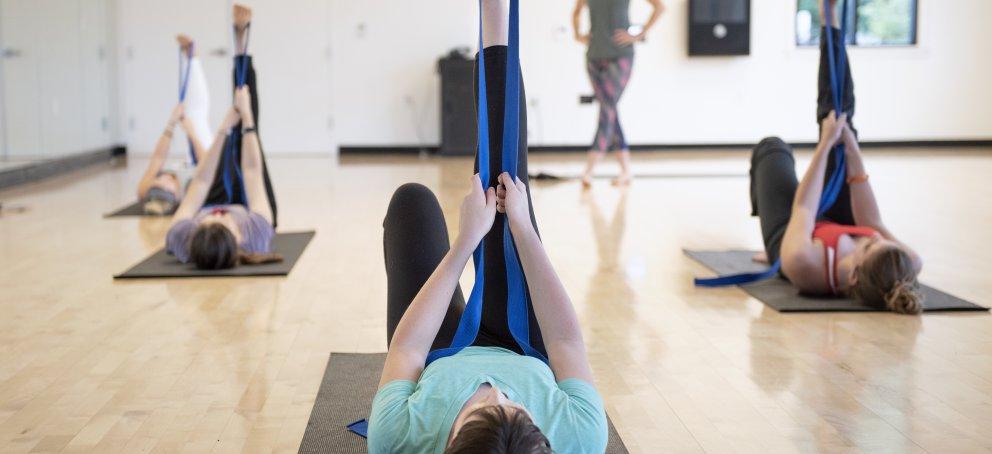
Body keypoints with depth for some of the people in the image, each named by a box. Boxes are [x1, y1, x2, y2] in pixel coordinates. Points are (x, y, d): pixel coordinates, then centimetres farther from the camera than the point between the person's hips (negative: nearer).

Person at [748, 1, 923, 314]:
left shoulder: (803, 263, -52)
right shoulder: (906, 267, -43)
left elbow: (803, 209, -32)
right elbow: (874, 223, -22)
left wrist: (826, 144, -22)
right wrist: (852, 152, -25)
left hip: (788, 231, -2)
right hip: (840, 229, 3)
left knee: (772, 147, 19)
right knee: (841, 120, 1)